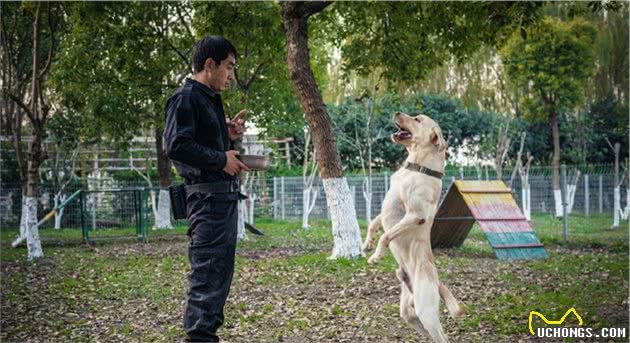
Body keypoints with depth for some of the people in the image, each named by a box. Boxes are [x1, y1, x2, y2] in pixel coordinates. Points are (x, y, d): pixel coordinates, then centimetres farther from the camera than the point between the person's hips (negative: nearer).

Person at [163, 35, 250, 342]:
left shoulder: (211, 99, 21)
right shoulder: (186, 98, -10)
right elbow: (176, 146, -21)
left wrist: (229, 137, 9)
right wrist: (221, 159, -17)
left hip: (225, 196, 10)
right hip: (206, 195, -10)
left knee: (221, 271, 14)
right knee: (206, 272, -11)